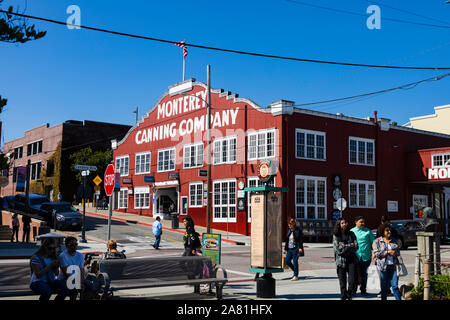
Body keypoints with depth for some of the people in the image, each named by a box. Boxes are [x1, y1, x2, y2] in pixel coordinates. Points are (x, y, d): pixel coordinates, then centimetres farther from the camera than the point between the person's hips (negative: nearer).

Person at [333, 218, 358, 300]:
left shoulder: (351, 234, 6)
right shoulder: (335, 236, 1)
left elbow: (356, 247, -2)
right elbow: (337, 249, -8)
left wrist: (344, 247, -11)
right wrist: (349, 246, -7)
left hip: (351, 259, 1)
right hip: (341, 260, -1)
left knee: (352, 281, -7)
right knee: (342, 282, 2)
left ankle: (349, 295, 16)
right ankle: (343, 297, 17)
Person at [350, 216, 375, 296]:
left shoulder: (368, 231, 6)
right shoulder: (351, 231, 5)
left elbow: (373, 242, 6)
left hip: (366, 256, 1)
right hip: (355, 256, -1)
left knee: (364, 273, 8)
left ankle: (363, 290, 20)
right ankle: (353, 290, 11)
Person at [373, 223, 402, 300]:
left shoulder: (393, 240, 12)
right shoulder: (377, 241, 0)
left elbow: (398, 251, 14)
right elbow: (376, 253, -8)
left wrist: (394, 253, -8)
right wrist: (388, 252, -13)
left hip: (393, 265, 2)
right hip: (383, 266, -2)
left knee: (395, 285, -3)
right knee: (384, 287, 5)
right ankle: (383, 298, 16)